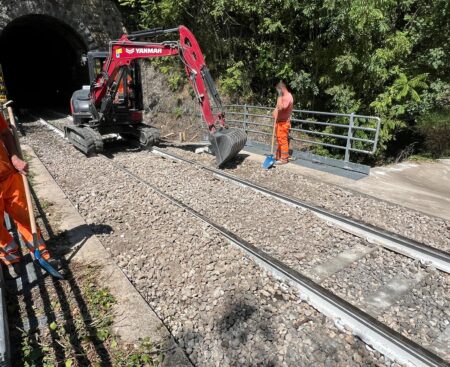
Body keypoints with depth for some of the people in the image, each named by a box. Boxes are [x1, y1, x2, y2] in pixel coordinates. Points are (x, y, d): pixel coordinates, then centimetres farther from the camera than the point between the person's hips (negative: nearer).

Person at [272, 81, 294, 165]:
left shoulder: (288, 97, -16)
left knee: (283, 140, -8)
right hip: (279, 122, 10)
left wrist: (279, 97, -19)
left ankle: (284, 159, -3)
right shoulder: (283, 97, 16)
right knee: (279, 140, 15)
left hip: (283, 123, -10)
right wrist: (275, 112, 5)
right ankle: (278, 156, 24)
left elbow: (281, 107, -29)